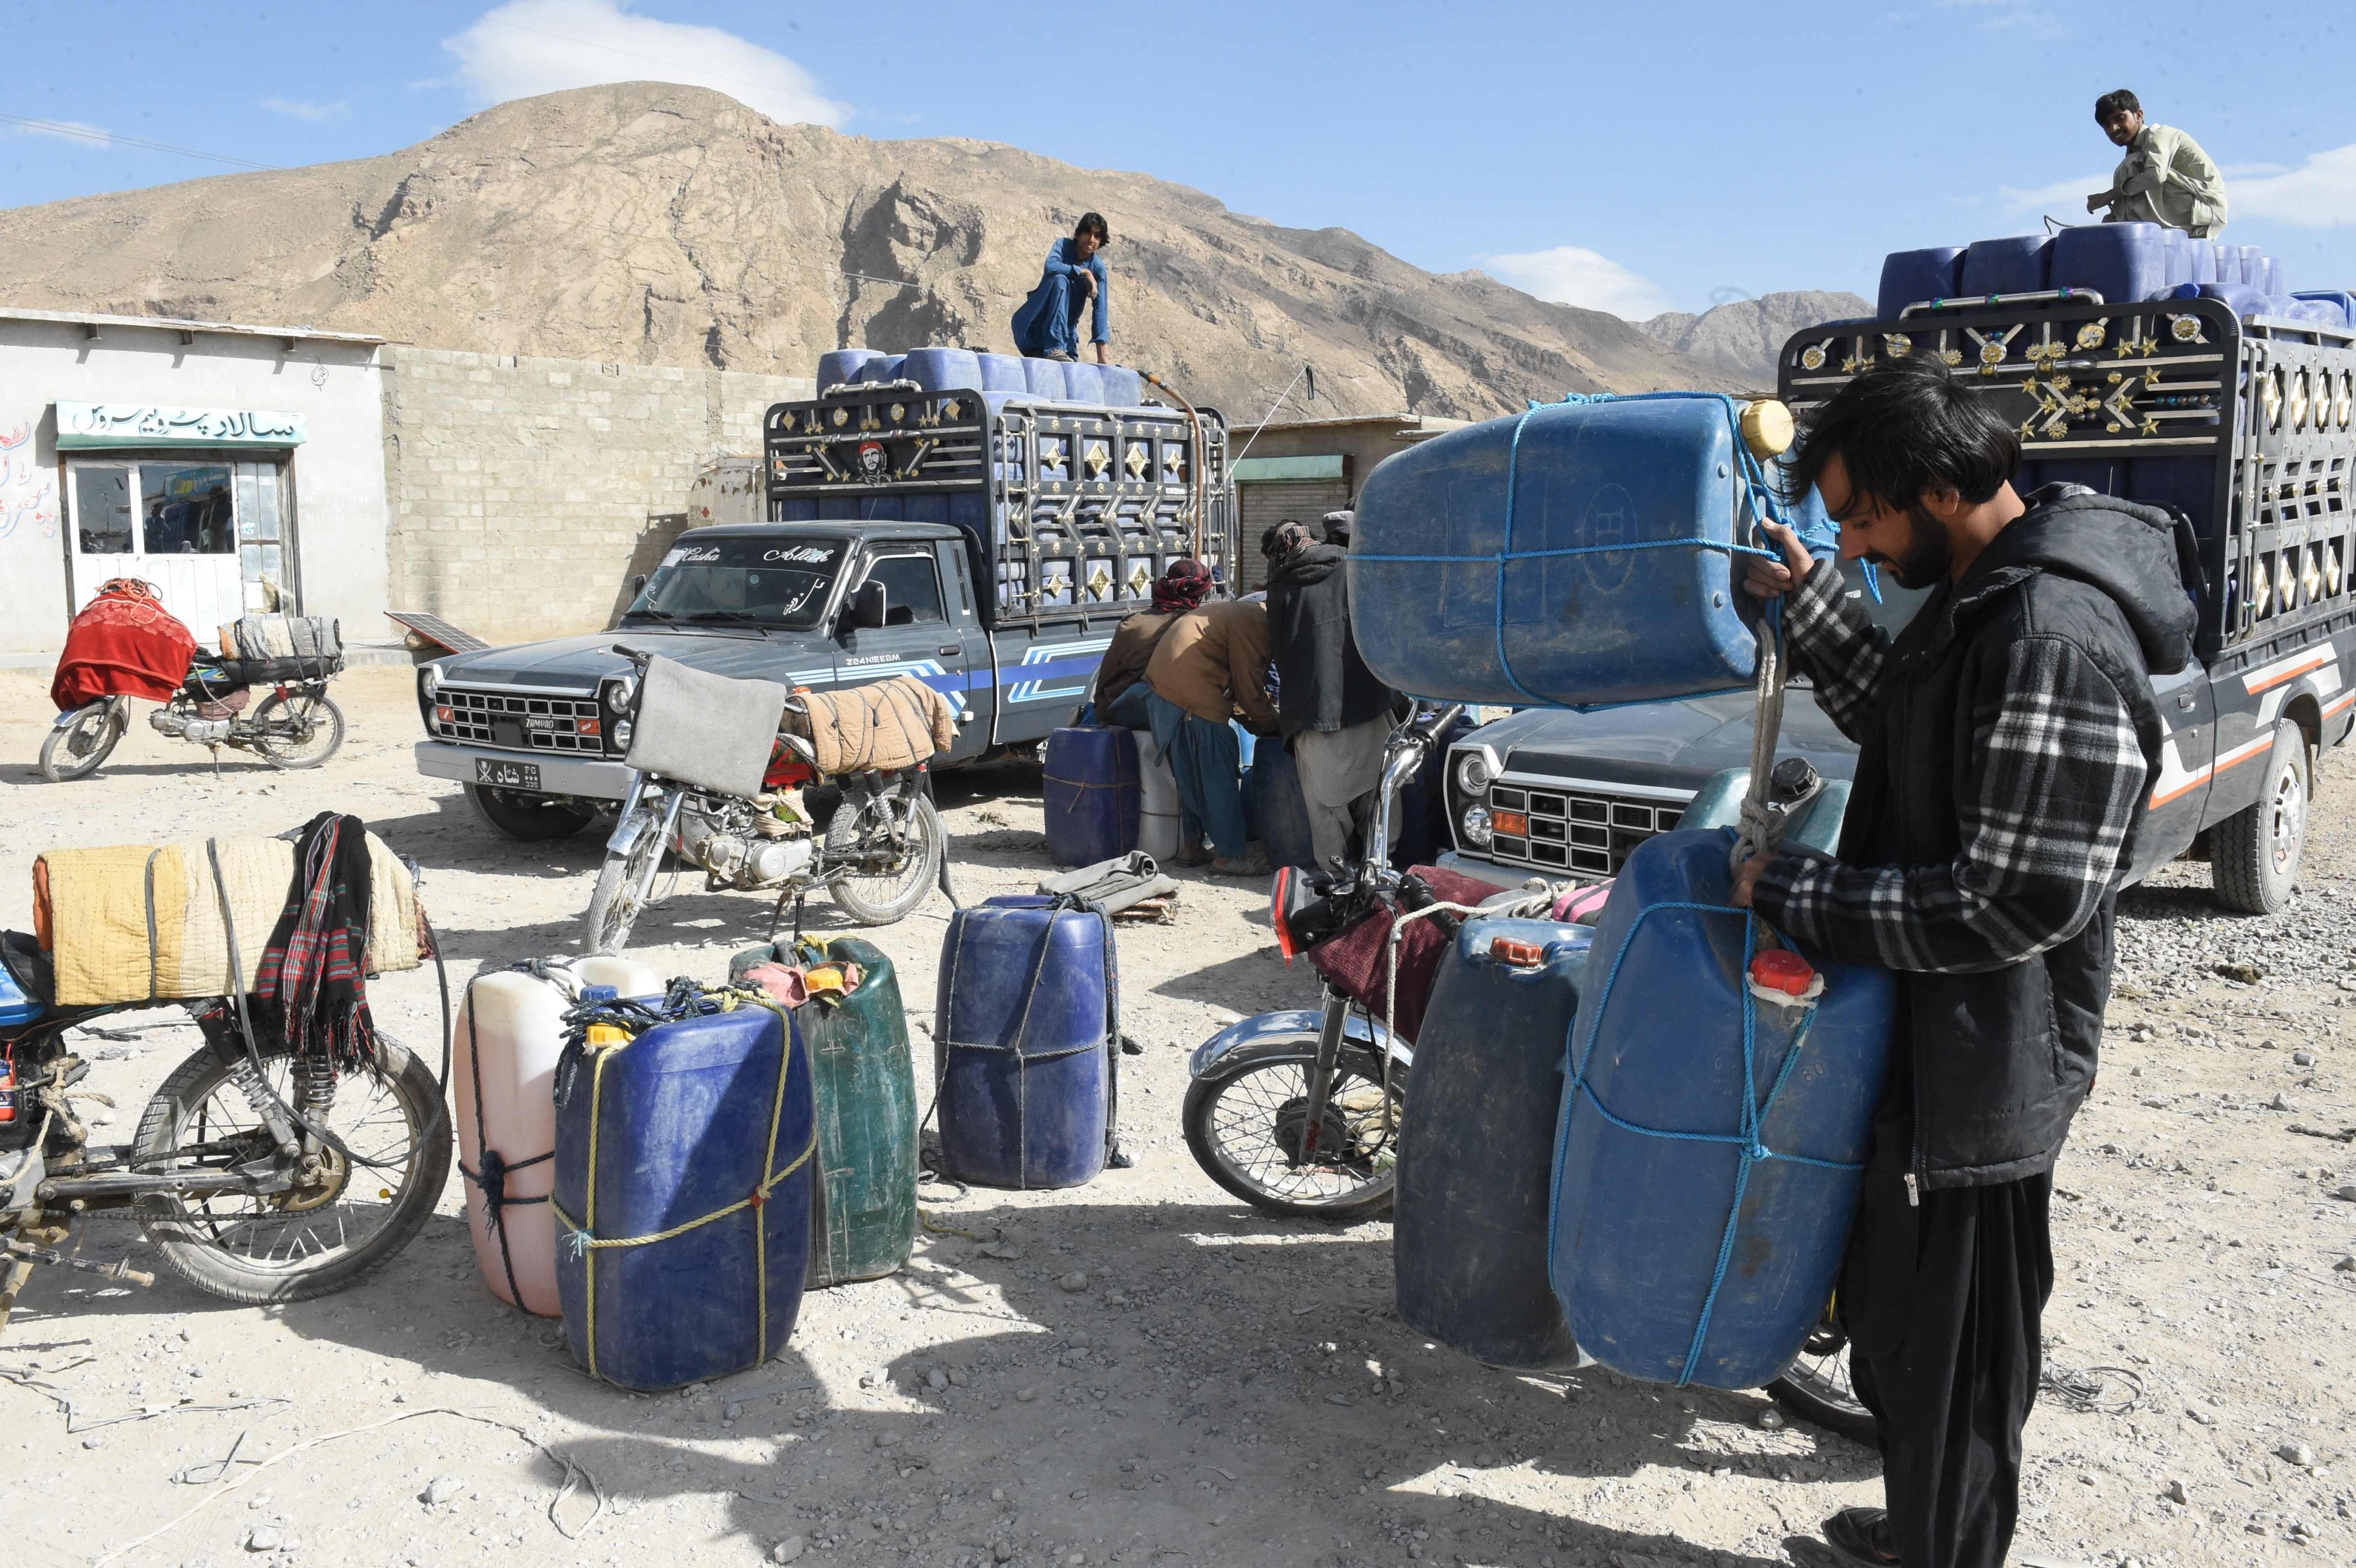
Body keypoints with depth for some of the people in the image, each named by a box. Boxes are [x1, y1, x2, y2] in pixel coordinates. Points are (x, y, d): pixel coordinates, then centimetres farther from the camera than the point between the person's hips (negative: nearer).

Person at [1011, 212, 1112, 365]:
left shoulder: (1098, 267, -4)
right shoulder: (1063, 246, -7)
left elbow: (1100, 309, -12)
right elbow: (1051, 267, -30)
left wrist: (1102, 357, -20)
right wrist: (1084, 272, -21)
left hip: (1066, 328, 3)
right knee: (1060, 280, -30)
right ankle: (1054, 349, -35)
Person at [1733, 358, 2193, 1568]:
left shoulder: (2054, 642, -27)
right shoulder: (1981, 596, 6)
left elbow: (2021, 900, -28)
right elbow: (1905, 725, 22)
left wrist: (1798, 896, -22)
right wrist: (1812, 603, 13)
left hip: (1977, 1070, -11)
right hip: (1928, 1042, 11)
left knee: (1945, 1354, 8)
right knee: (1897, 1321, 26)